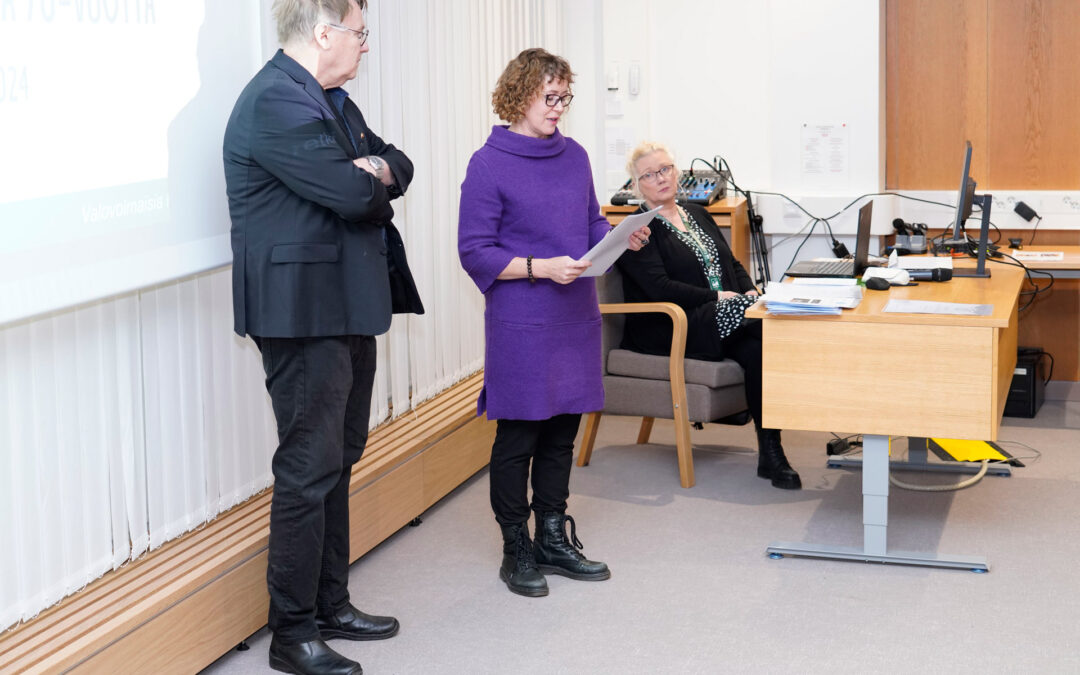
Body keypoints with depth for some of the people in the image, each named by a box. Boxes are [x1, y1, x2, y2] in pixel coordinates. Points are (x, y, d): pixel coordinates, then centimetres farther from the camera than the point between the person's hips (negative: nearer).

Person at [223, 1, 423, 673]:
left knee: (338, 462, 17)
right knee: (309, 471, -4)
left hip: (347, 309, 10)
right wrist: (371, 180, -1)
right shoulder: (275, 102, -18)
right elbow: (353, 195, -24)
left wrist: (375, 169, -8)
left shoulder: (332, 99, 16)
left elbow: (398, 168, 14)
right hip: (305, 311, -10)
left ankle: (331, 604, 29)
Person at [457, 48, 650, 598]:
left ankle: (553, 540, 26)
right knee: (517, 437, 3)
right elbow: (475, 252, -11)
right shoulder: (489, 165, -9)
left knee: (561, 434, 14)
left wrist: (622, 238, -2)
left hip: (576, 318, 6)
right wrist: (541, 268, -22)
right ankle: (516, 551, 15)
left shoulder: (575, 156, 9)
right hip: (521, 325, -6)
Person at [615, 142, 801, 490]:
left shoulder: (697, 214, 23)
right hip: (668, 330, -6)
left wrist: (752, 293, 0)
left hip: (721, 317, 6)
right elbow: (659, 288, -14)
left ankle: (770, 451, -29)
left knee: (756, 347, -29)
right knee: (763, 327, -29)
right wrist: (717, 298, -17)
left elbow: (732, 264, 22)